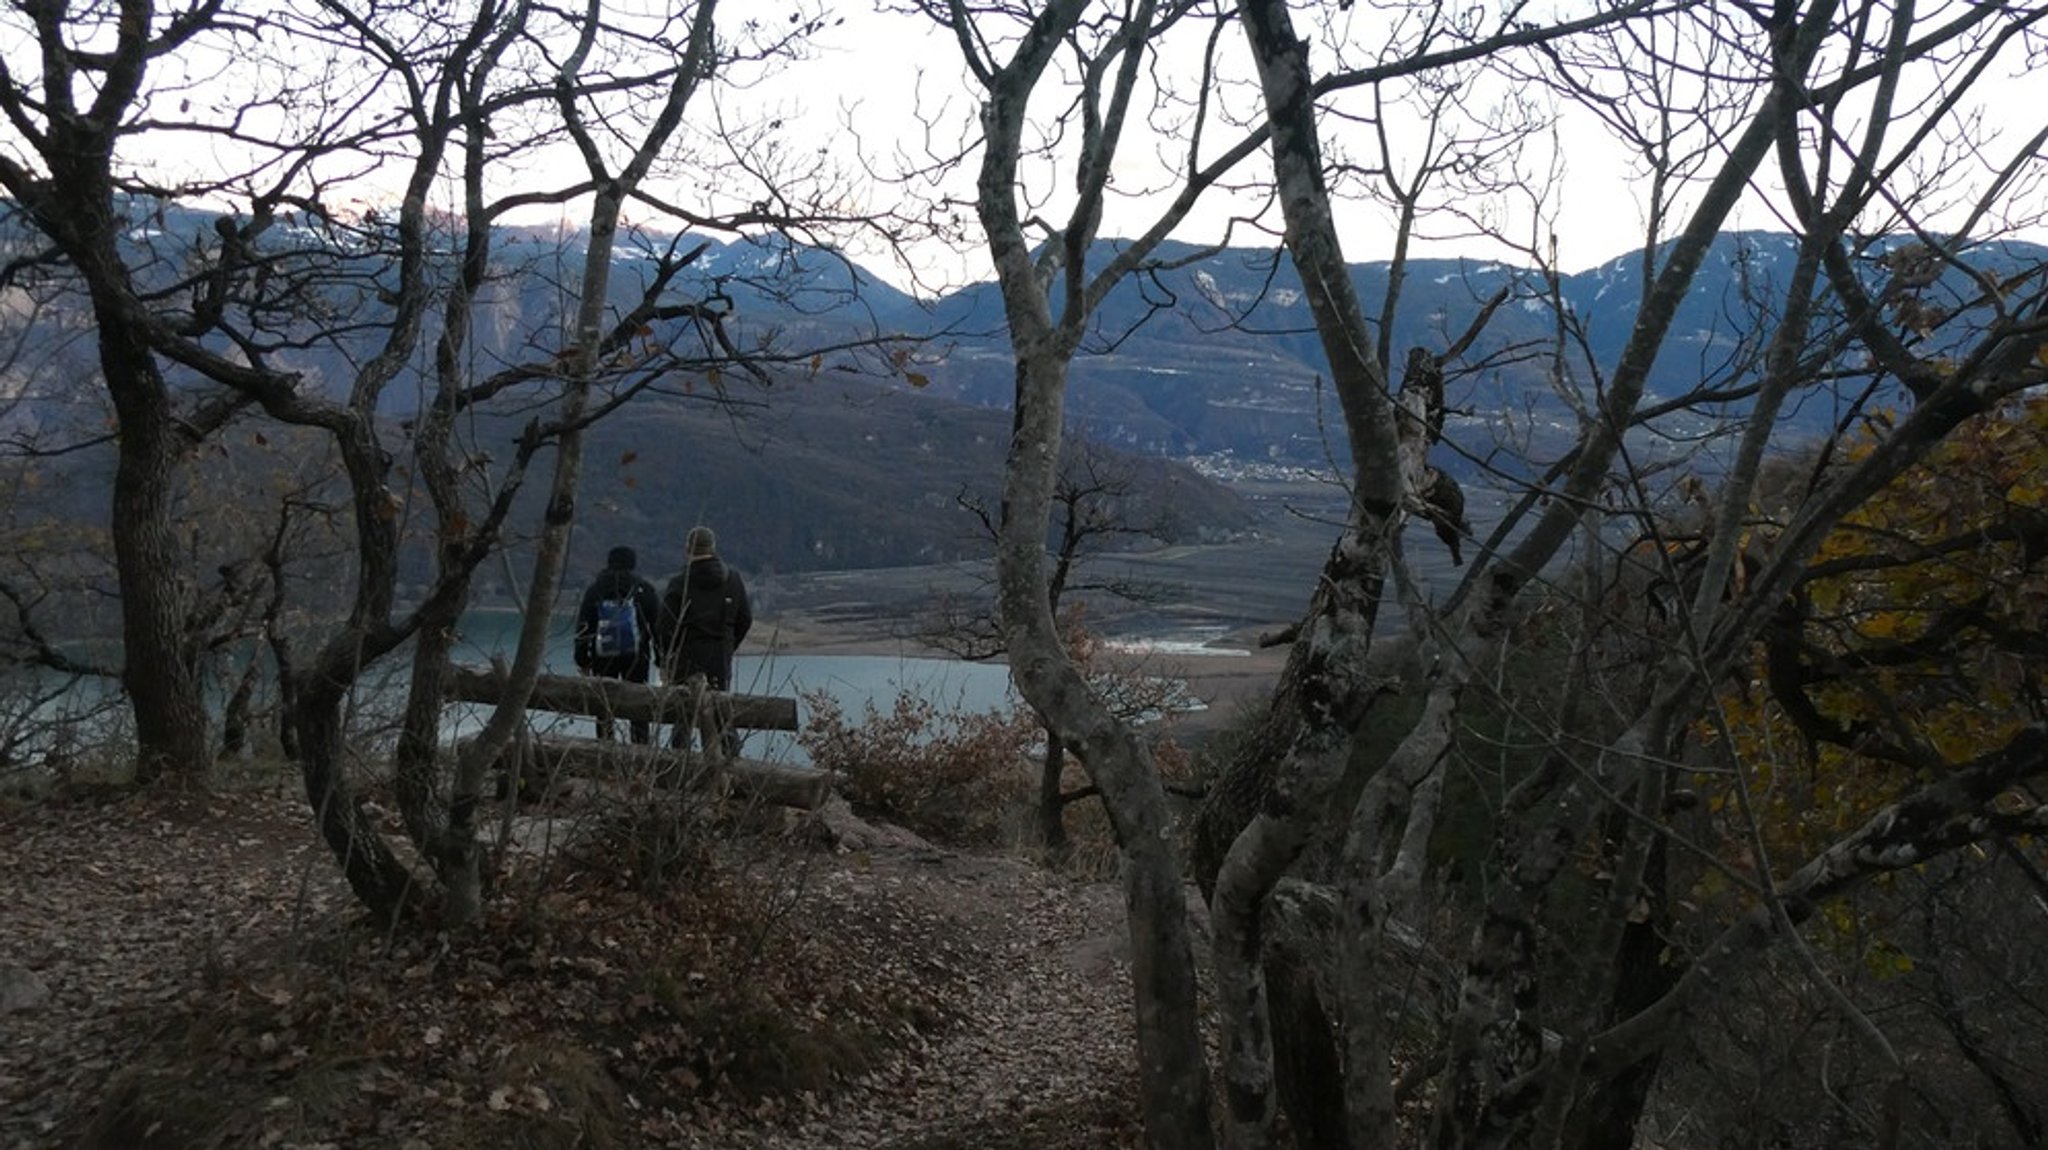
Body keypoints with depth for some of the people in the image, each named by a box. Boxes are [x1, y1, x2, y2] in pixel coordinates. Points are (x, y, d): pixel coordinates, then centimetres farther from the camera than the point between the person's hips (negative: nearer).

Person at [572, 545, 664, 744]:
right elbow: (657, 623, 2)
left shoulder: (595, 589, 6)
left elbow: (583, 627, 6)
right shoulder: (643, 589, 2)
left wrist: (582, 660, 11)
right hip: (636, 657, -1)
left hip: (602, 658, 1)